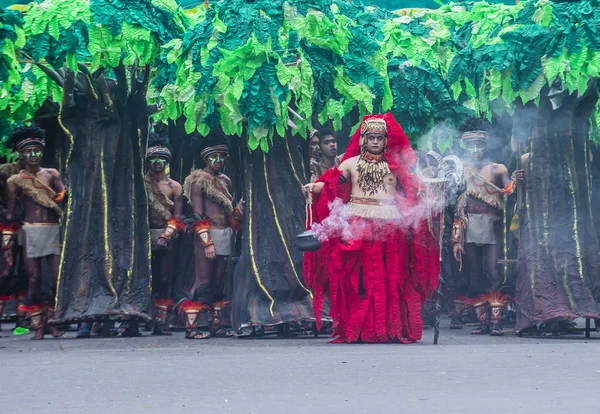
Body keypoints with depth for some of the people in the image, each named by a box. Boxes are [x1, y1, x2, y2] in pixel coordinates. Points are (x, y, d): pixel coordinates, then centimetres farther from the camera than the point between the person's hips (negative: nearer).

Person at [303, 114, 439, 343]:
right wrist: (313, 187, -16)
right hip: (357, 226, 0)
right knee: (360, 278, -5)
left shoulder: (397, 165, 13)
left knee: (391, 277, -4)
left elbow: (413, 190, 8)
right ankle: (357, 329, -1)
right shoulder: (352, 163, 12)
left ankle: (392, 329, 1)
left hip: (390, 226, 0)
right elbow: (331, 184, 1)